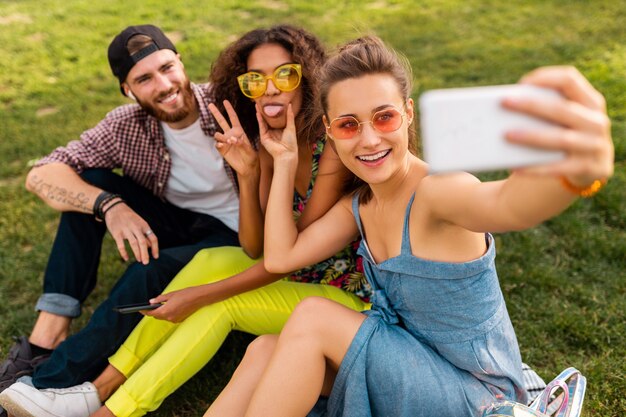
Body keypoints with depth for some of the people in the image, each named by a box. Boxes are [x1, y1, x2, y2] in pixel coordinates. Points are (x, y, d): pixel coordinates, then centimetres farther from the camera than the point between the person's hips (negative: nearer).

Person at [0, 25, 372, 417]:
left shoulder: (334, 144, -23)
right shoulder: (269, 143, -1)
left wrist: (200, 295, -21)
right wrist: (248, 175, -24)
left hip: (349, 294, -6)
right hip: (299, 274, 6)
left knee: (222, 305, -19)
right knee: (211, 261, -14)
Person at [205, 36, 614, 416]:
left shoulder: (438, 190, -25)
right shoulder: (359, 203, -1)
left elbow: (509, 204, -49)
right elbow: (279, 256, -5)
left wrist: (582, 169, -71)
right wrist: (285, 161, -6)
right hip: (414, 365, 7)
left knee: (313, 316, -21)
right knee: (266, 351, -11)